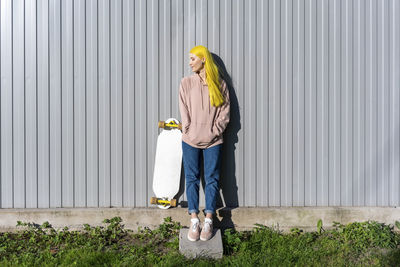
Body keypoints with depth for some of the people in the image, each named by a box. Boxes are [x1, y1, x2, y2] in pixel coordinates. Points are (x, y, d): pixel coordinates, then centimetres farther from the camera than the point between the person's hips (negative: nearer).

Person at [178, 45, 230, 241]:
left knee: (212, 179, 2)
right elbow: (184, 111, 3)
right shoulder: (186, 83, 5)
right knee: (192, 179, 2)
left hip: (213, 140, -1)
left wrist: (214, 131, -8)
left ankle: (208, 222, 9)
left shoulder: (219, 84, 3)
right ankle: (194, 221, 6)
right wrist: (189, 131, -6)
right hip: (190, 140, 1)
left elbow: (225, 112, 2)